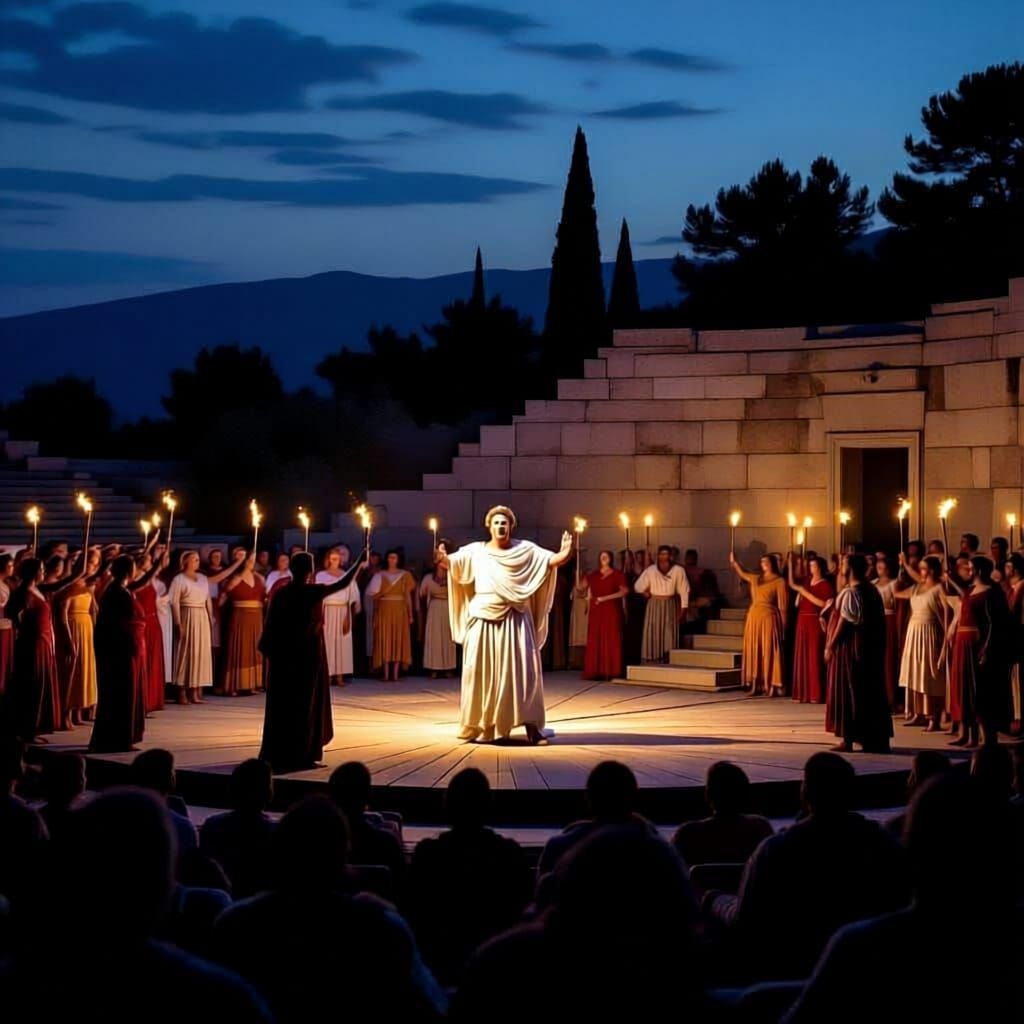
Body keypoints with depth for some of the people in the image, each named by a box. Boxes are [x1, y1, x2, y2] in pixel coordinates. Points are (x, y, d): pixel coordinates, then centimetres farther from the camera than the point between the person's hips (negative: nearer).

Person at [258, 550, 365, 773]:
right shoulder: (312, 592, -11)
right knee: (304, 703, 4)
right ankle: (299, 756, 5)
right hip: (307, 654, -4)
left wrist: (269, 650, 5)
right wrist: (360, 563, 10)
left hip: (283, 654, 4)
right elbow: (344, 583, -3)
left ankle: (275, 755, 13)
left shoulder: (281, 593, 0)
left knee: (282, 702, 10)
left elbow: (270, 624, -1)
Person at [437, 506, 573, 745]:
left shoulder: (525, 550, 3)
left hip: (515, 620, 0)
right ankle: (480, 726, 9)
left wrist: (565, 553, -28)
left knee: (522, 670, -5)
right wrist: (443, 559, -30)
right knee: (482, 672, 2)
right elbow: (452, 563, -6)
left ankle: (531, 727, -5)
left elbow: (551, 560, -7)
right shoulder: (476, 551, 4)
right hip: (484, 620, 0)